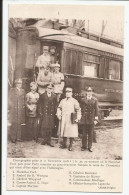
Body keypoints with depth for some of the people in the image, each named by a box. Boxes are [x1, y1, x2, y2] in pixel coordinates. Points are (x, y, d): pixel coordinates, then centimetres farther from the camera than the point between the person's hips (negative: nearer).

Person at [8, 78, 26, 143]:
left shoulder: (23, 91, 15)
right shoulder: (12, 90, 3)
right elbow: (9, 100, -1)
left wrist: (24, 106, 3)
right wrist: (10, 107, -8)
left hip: (21, 110, 4)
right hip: (14, 110, -4)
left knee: (20, 124, 2)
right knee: (14, 124, -4)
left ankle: (19, 137, 10)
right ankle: (13, 138, 3)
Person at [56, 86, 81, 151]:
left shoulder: (74, 101, 1)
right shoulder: (62, 101, 13)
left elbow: (78, 110, -1)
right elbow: (59, 108, 16)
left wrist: (78, 118, -11)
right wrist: (59, 115, 0)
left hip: (71, 119, -4)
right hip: (63, 119, 4)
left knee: (71, 133, -3)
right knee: (63, 131, 8)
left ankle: (70, 146, 7)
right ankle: (64, 144, 21)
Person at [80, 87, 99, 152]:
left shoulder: (95, 100, 4)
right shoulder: (83, 100, 5)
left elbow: (96, 110, 3)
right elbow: (81, 109, 8)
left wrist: (96, 119, -1)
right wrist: (80, 117, 3)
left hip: (91, 119, 0)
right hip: (84, 119, 0)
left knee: (91, 133, 5)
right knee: (84, 133, 4)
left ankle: (90, 147, 14)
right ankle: (84, 146, 15)